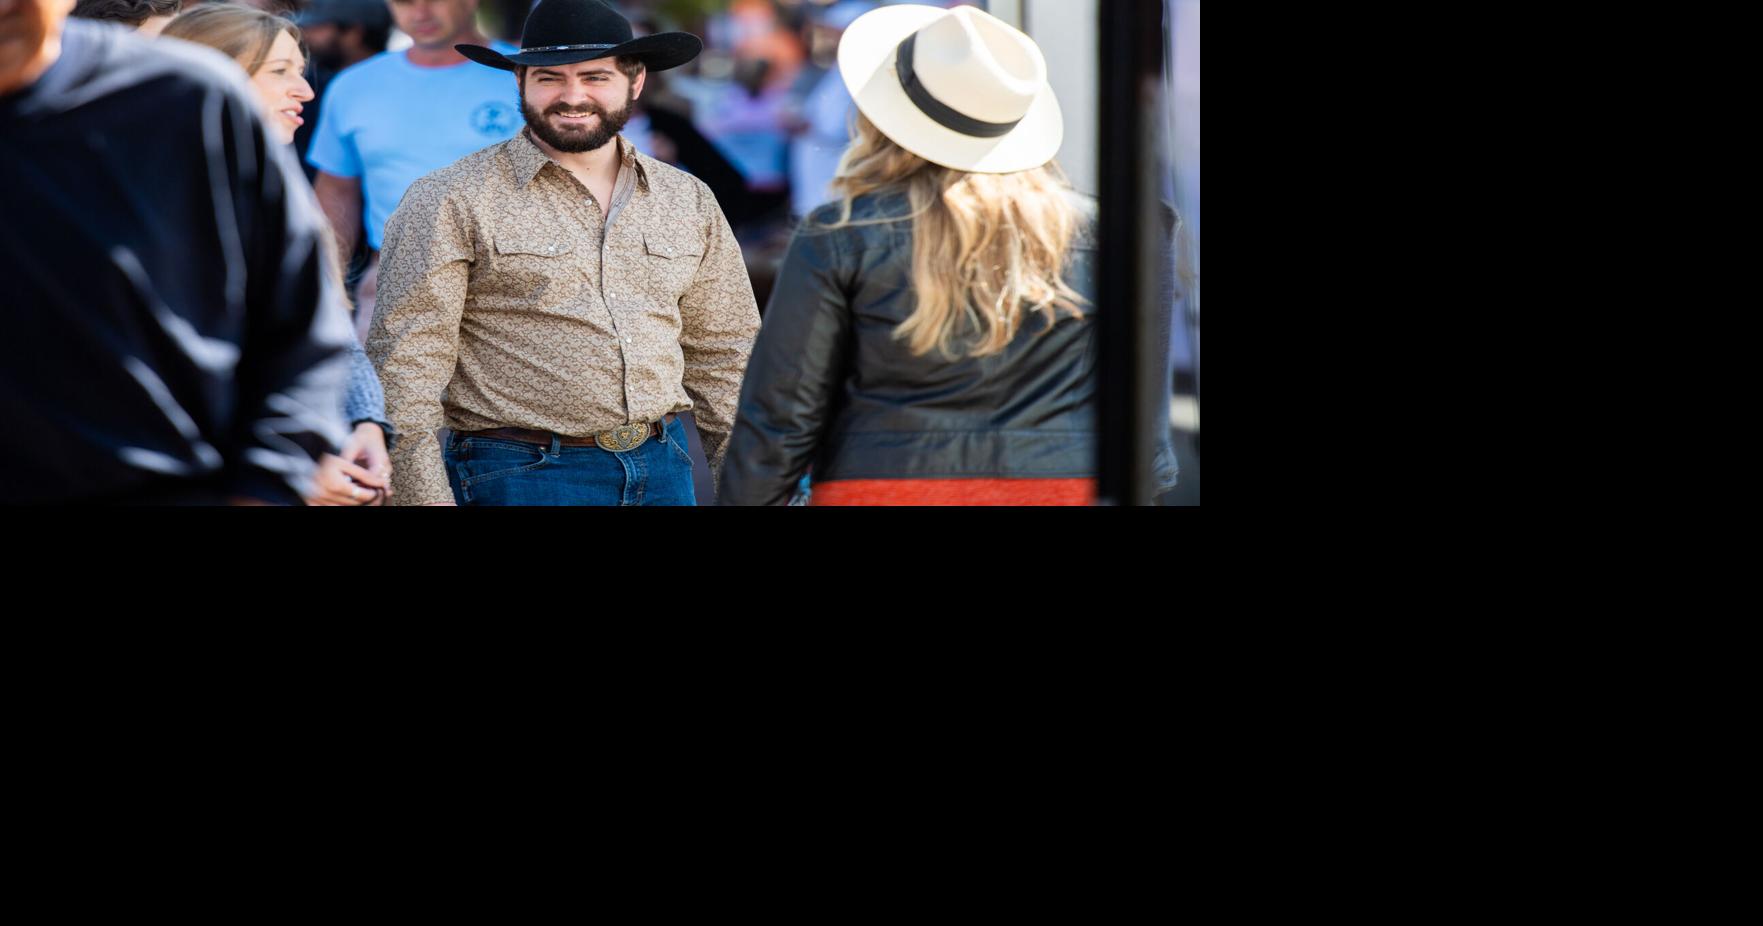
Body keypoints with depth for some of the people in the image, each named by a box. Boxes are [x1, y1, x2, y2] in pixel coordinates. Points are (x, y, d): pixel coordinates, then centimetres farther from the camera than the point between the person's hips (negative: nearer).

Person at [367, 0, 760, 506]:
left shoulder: (689, 201, 12)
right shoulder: (451, 202, -4)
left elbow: (723, 359, 16)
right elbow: (404, 366, -8)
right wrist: (427, 498, -15)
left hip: (663, 471, 5)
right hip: (521, 477, -5)